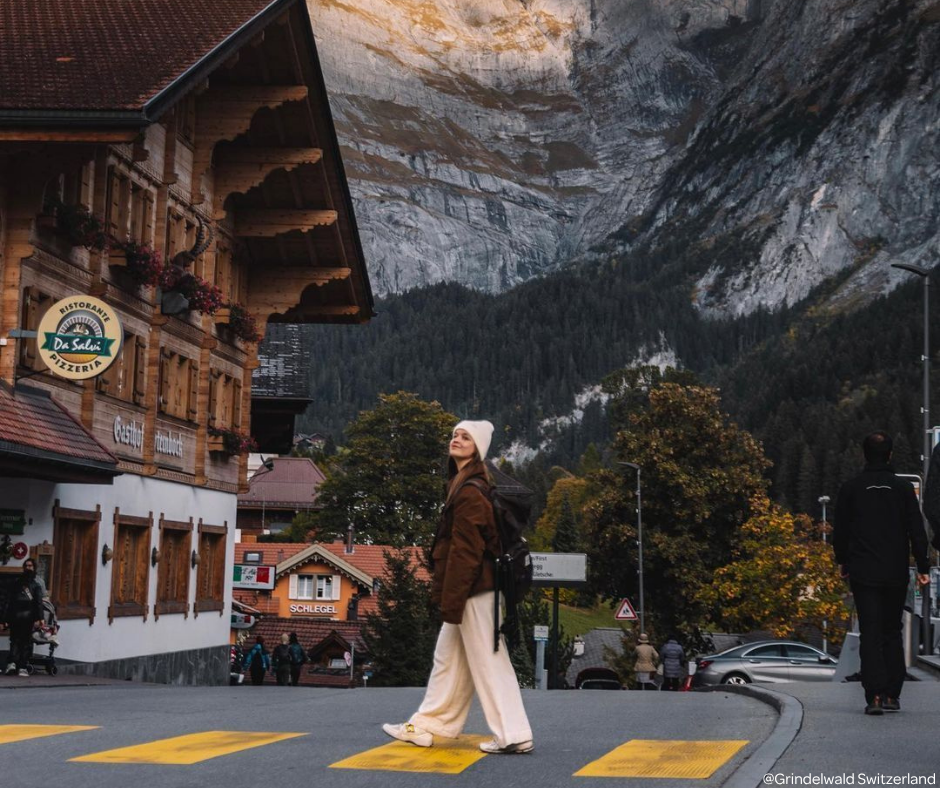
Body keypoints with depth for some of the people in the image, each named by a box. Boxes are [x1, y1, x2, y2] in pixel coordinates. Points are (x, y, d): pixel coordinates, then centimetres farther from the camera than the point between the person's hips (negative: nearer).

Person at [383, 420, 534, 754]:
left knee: (488, 662, -6)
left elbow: (465, 551, -20)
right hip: (470, 589, 10)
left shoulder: (469, 492, -16)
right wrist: (448, 596, 21)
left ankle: (513, 735, -2)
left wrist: (451, 599, -19)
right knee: (447, 658, 15)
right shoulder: (464, 486, 16)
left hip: (473, 591, -10)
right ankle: (425, 727, 23)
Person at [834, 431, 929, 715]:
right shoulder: (903, 488, 1)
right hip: (896, 574, 1)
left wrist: (842, 562, 19)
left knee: (870, 634, -2)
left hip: (863, 573, -1)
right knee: (892, 632, 13)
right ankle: (892, 695, 9)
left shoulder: (851, 488, 0)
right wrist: (922, 568, 5)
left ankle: (875, 695, -14)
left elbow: (840, 531, 6)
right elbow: (917, 531, 0)